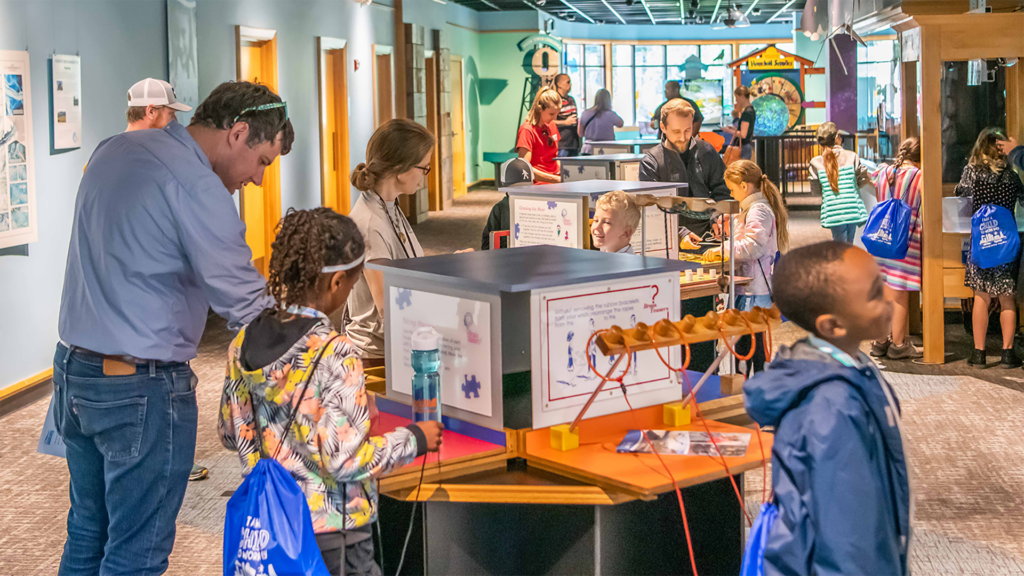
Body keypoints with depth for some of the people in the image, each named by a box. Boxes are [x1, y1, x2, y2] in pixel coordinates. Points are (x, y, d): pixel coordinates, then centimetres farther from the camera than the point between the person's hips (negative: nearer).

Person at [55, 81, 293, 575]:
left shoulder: (112, 150, 10)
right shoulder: (196, 186, -18)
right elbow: (246, 304, -18)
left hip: (72, 368, 9)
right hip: (142, 387, -9)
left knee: (87, 536, 20)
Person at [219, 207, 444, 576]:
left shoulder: (245, 342, 0)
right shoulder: (334, 355, -20)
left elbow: (229, 433, 9)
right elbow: (345, 459, -21)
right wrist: (415, 439, -8)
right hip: (330, 534, -7)